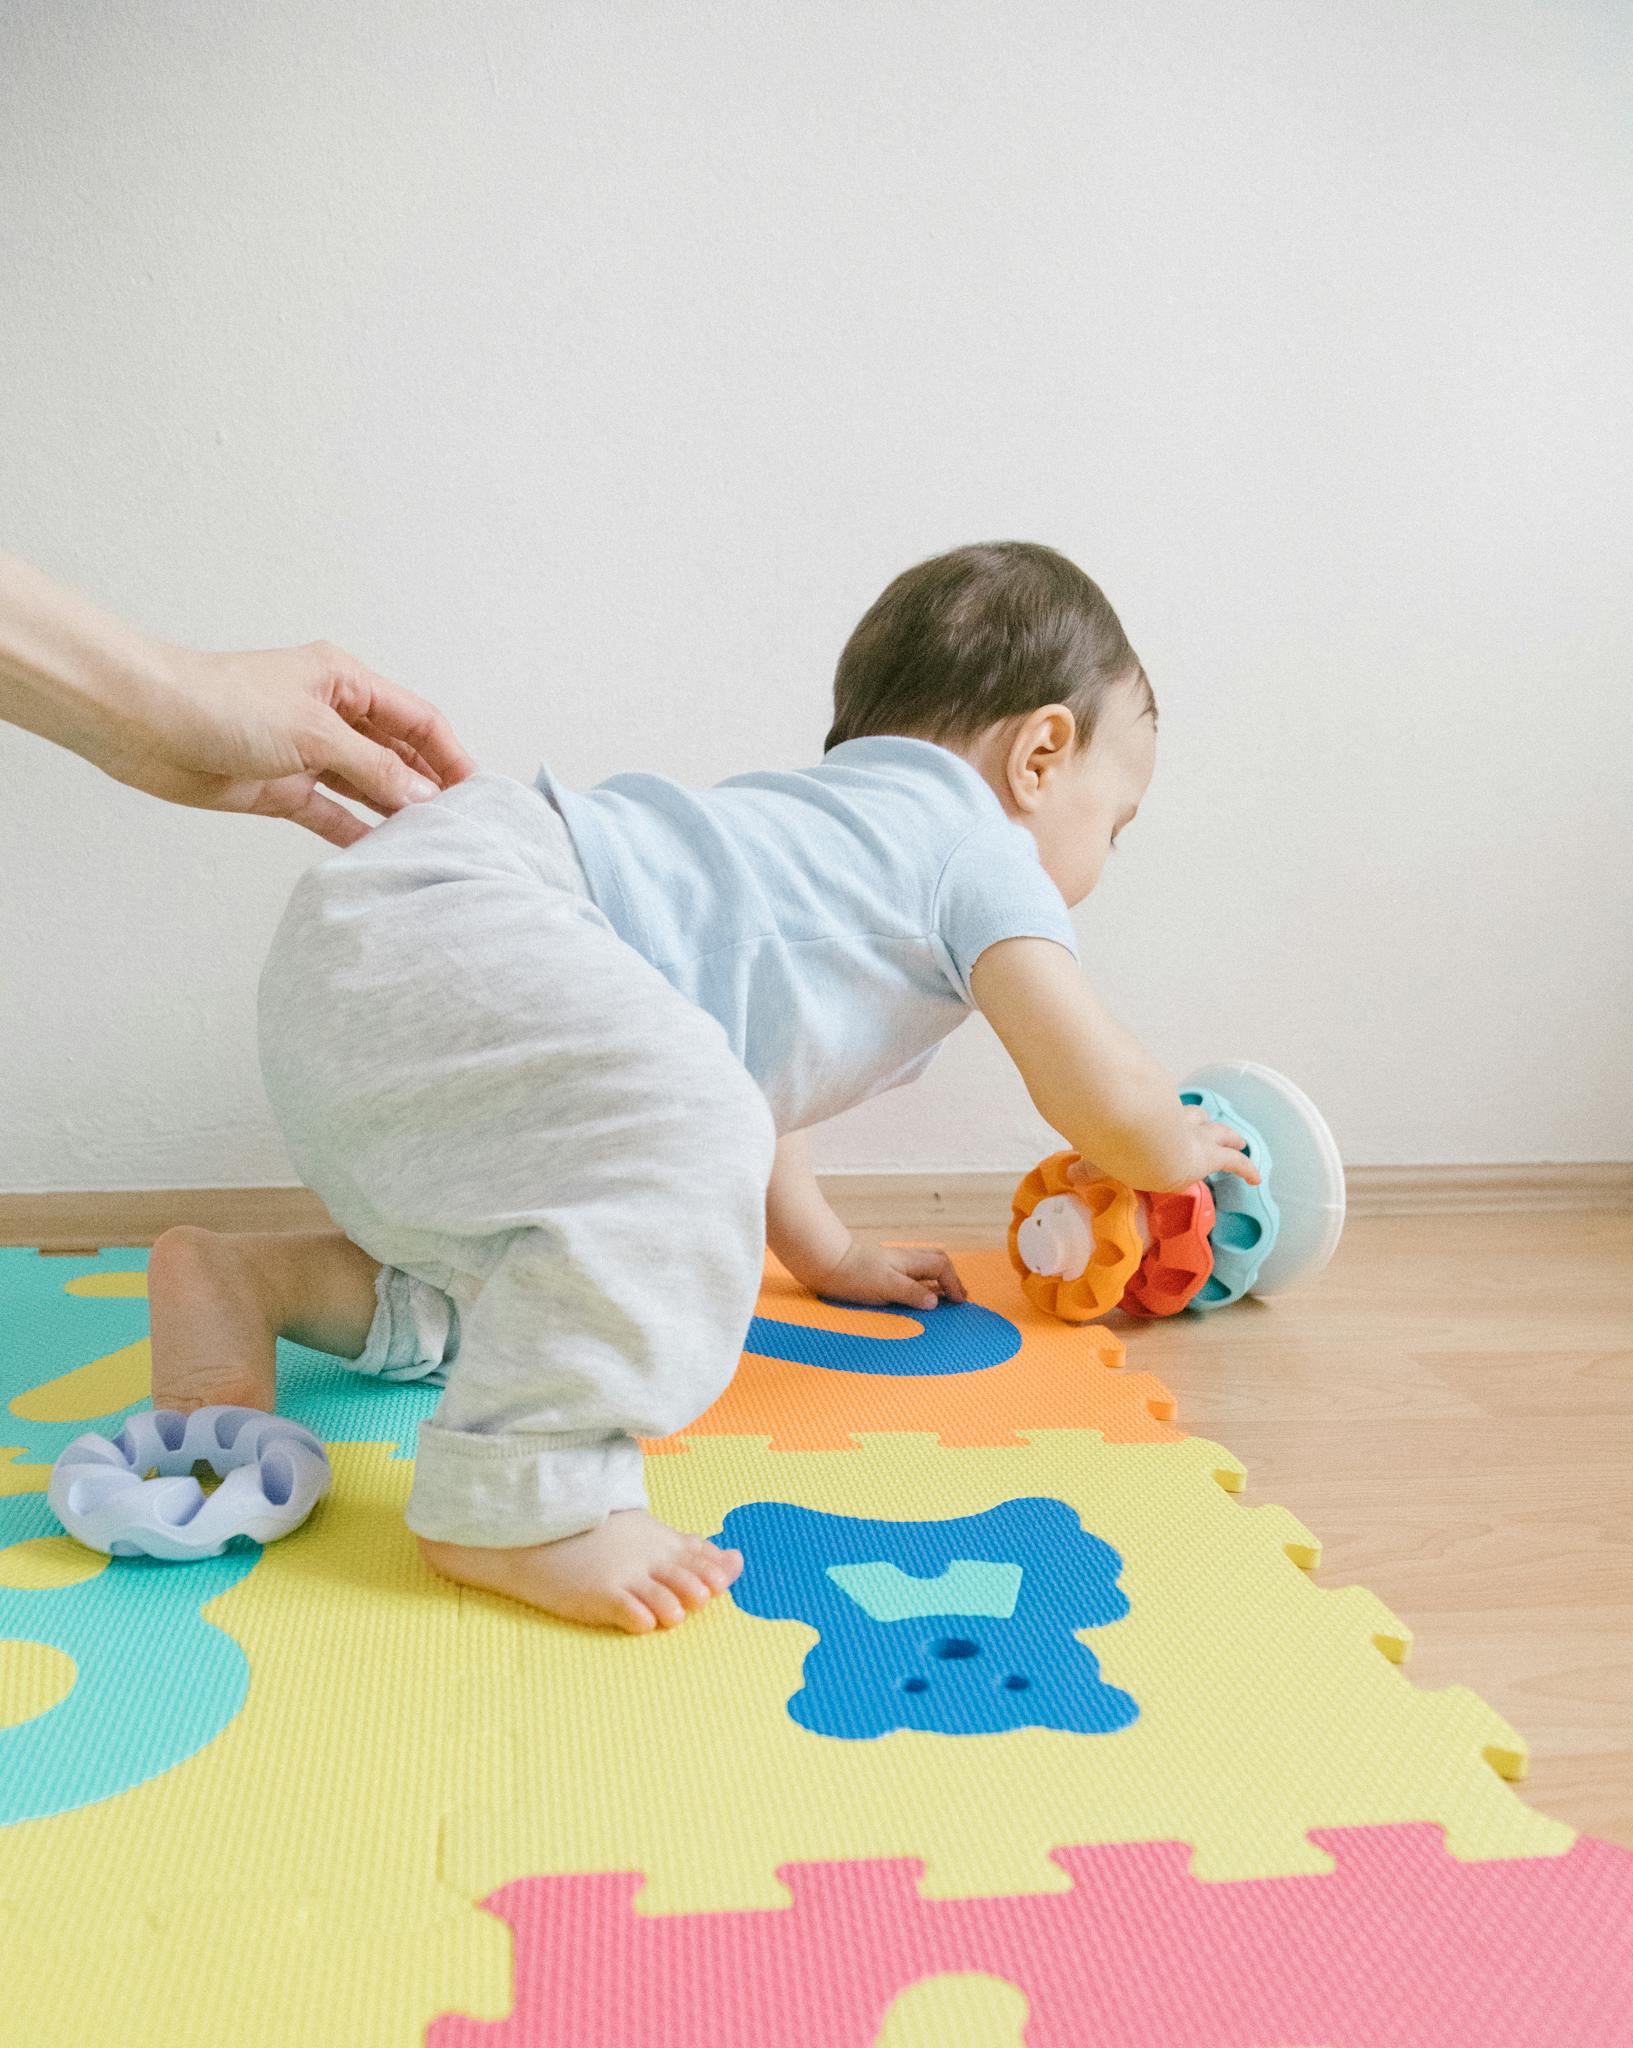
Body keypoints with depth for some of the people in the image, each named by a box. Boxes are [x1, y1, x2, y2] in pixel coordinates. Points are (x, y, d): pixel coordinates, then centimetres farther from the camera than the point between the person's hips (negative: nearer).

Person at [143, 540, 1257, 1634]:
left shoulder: (825, 821, 30)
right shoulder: (977, 851, 1)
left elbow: (744, 1050, 41)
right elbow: (1103, 1094, -2)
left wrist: (829, 1253, 47)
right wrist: (1178, 1150, 22)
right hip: (435, 934, -10)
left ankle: (245, 1282, 18)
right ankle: (511, 1501, -22)